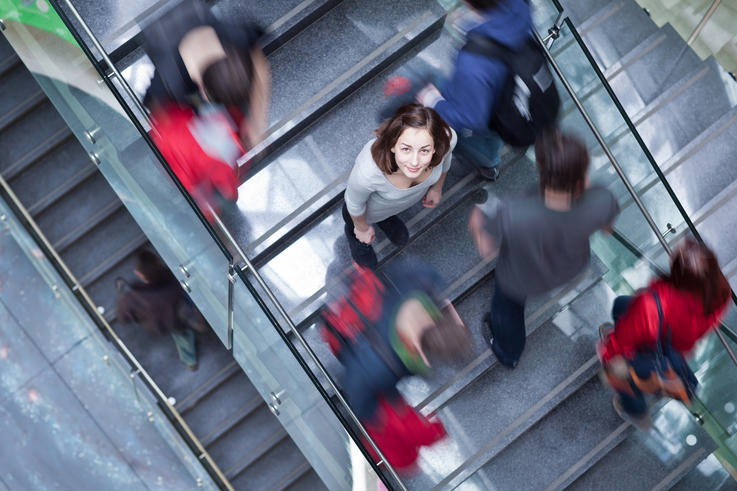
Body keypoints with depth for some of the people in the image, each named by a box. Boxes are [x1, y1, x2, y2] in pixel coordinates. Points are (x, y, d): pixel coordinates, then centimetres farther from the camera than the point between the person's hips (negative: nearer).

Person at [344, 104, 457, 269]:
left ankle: (386, 219, 70)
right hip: (370, 210, -3)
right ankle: (351, 231, 64)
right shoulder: (367, 171, -49)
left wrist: (437, 188, 7)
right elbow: (354, 203, -23)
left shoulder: (448, 138, -41)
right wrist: (362, 228, -2)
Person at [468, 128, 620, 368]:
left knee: (508, 306, 34)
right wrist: (584, 186, -6)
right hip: (573, 268, 3)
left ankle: (508, 353, 64)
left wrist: (477, 225, -7)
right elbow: (605, 226, -13)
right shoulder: (601, 202, -39)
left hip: (520, 281, -3)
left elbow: (486, 250, -26)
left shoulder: (511, 215, -47)